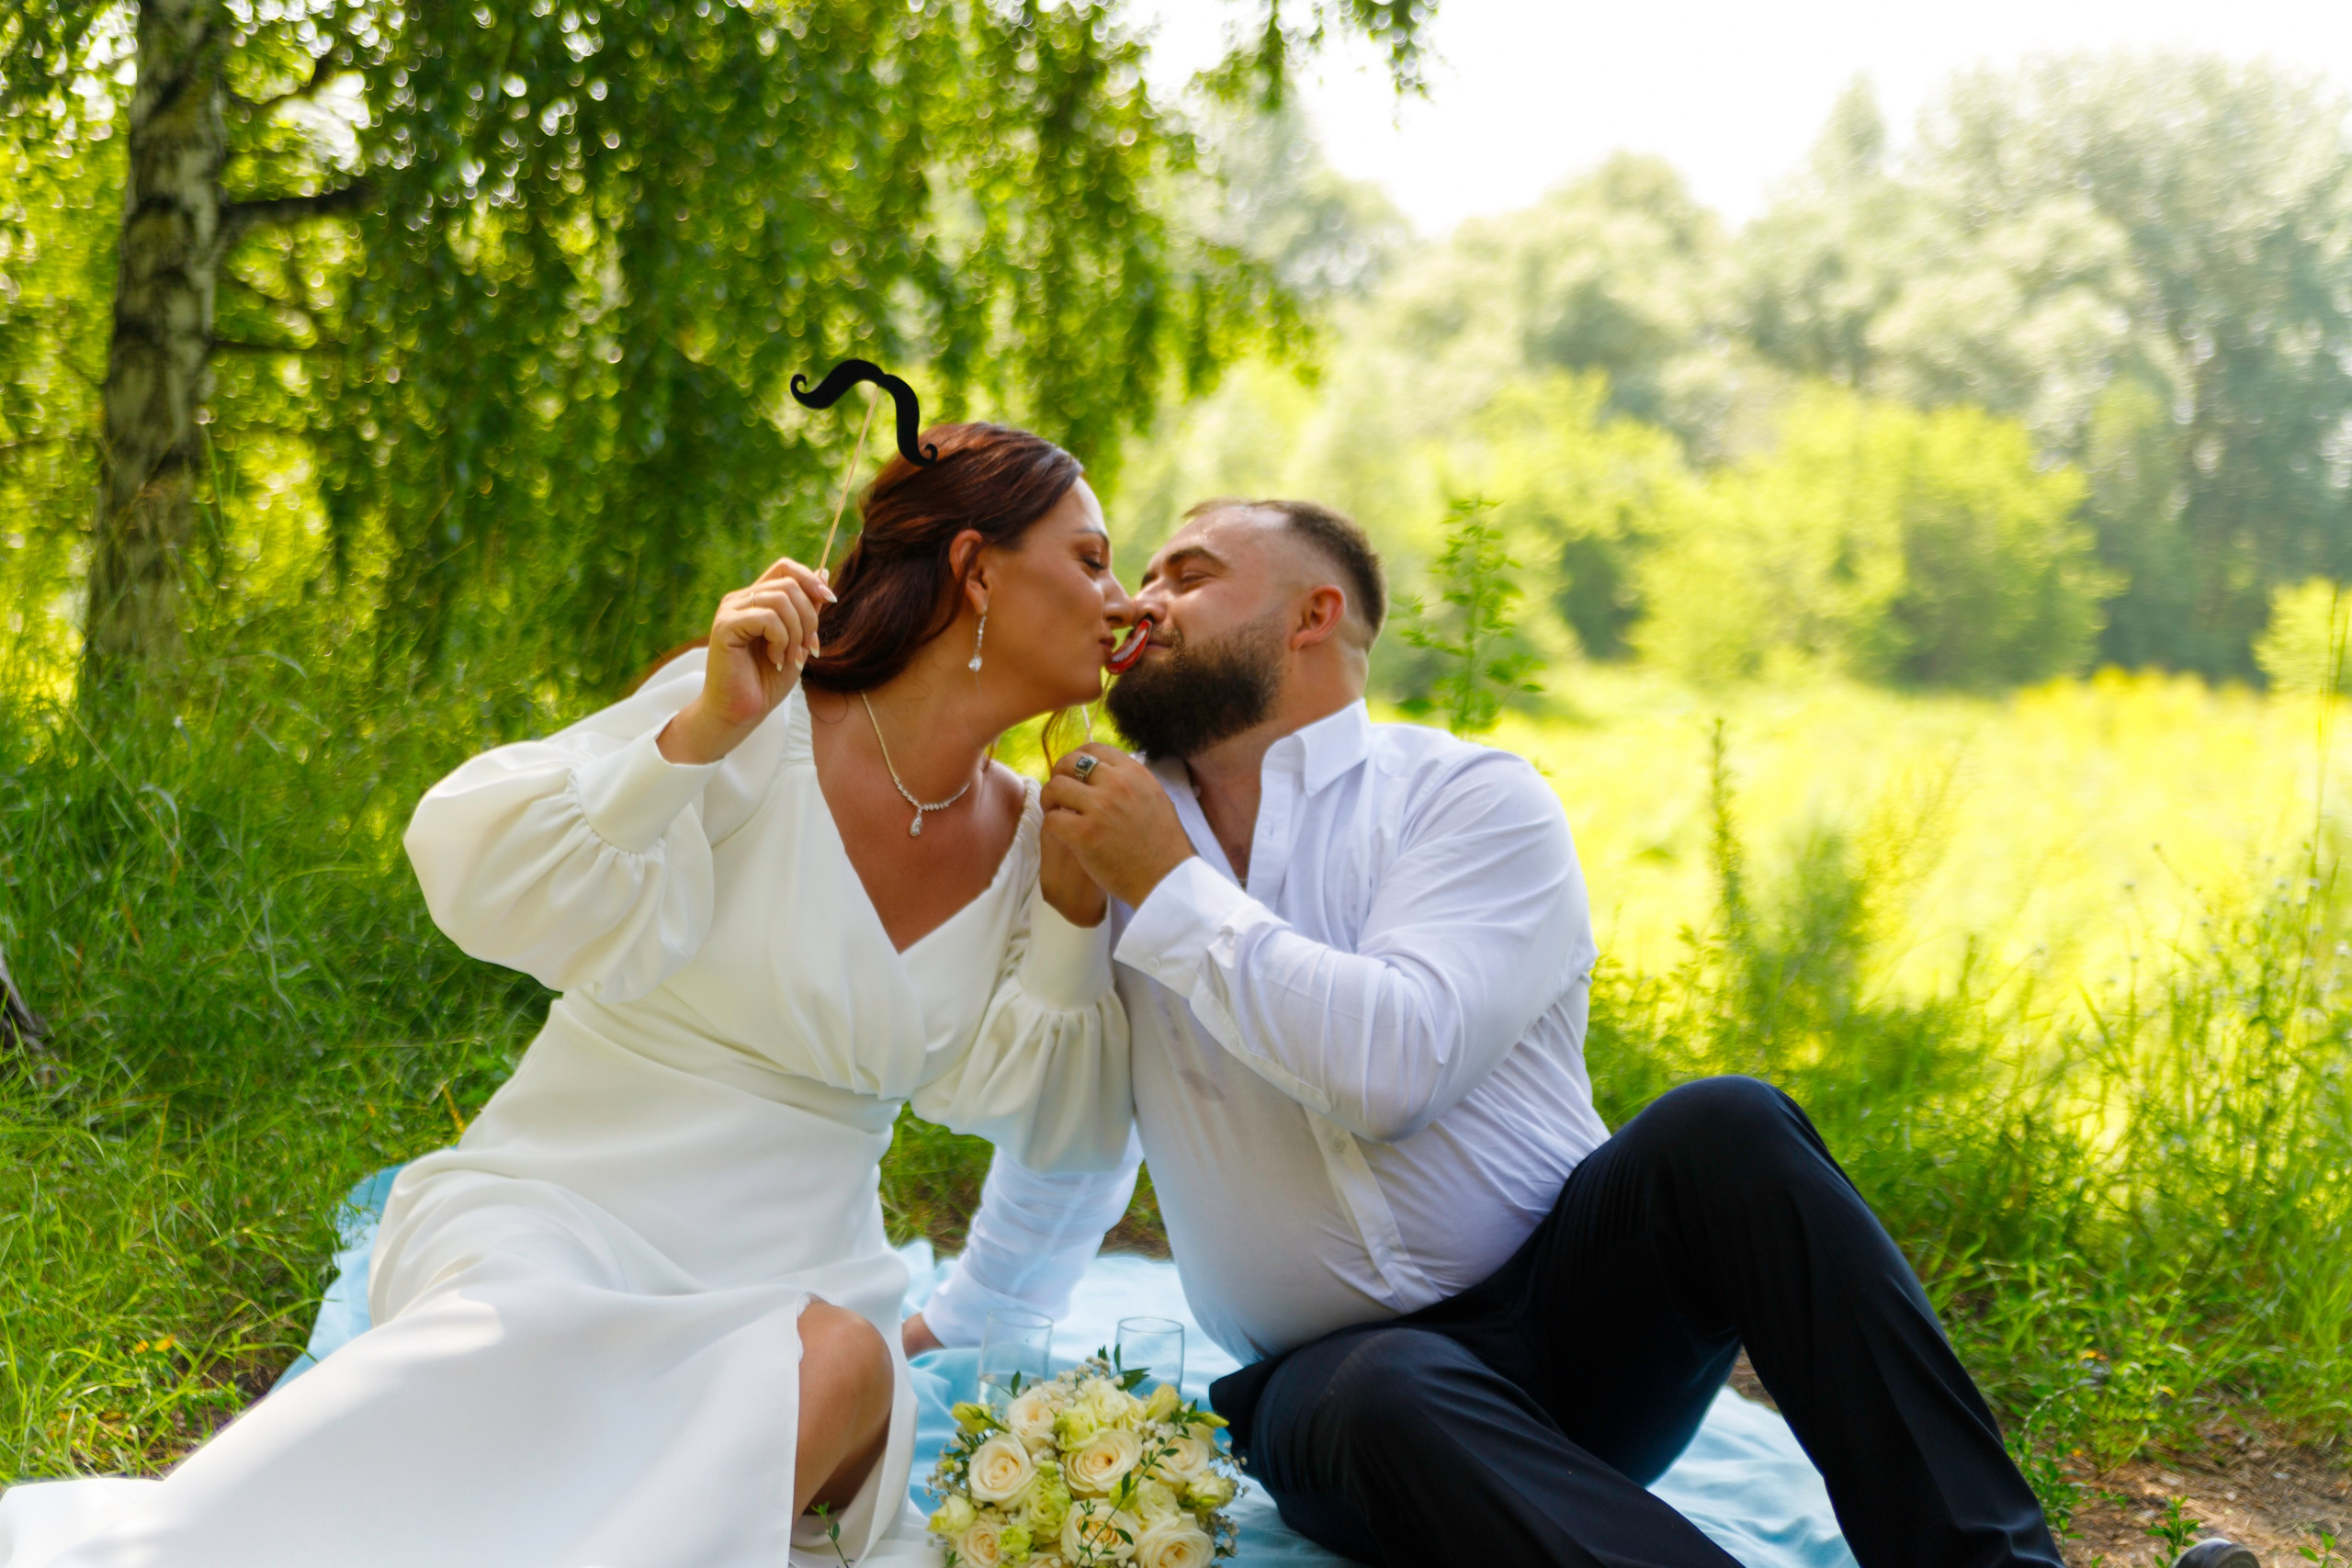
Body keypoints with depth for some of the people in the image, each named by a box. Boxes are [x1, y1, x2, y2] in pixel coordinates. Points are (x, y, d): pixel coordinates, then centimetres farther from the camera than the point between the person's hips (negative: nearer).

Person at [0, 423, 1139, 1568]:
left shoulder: (1018, 837, 8)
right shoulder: (761, 724, -8)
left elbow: (1055, 1123, 8)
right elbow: (483, 887, -16)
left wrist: (1074, 897, -4)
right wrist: (701, 735, -28)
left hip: (794, 1284, 5)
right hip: (560, 1225, -4)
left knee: (838, 1363, -33)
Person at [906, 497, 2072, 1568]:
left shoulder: (1473, 799, -3)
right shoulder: (1109, 837, 10)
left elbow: (1398, 1062, -22)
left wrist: (1172, 888, -15)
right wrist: (958, 1320, 37)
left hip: (1566, 1304, -1)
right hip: (1332, 1371, 1)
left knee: (1722, 1126, -31)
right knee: (1386, 1404, -36)